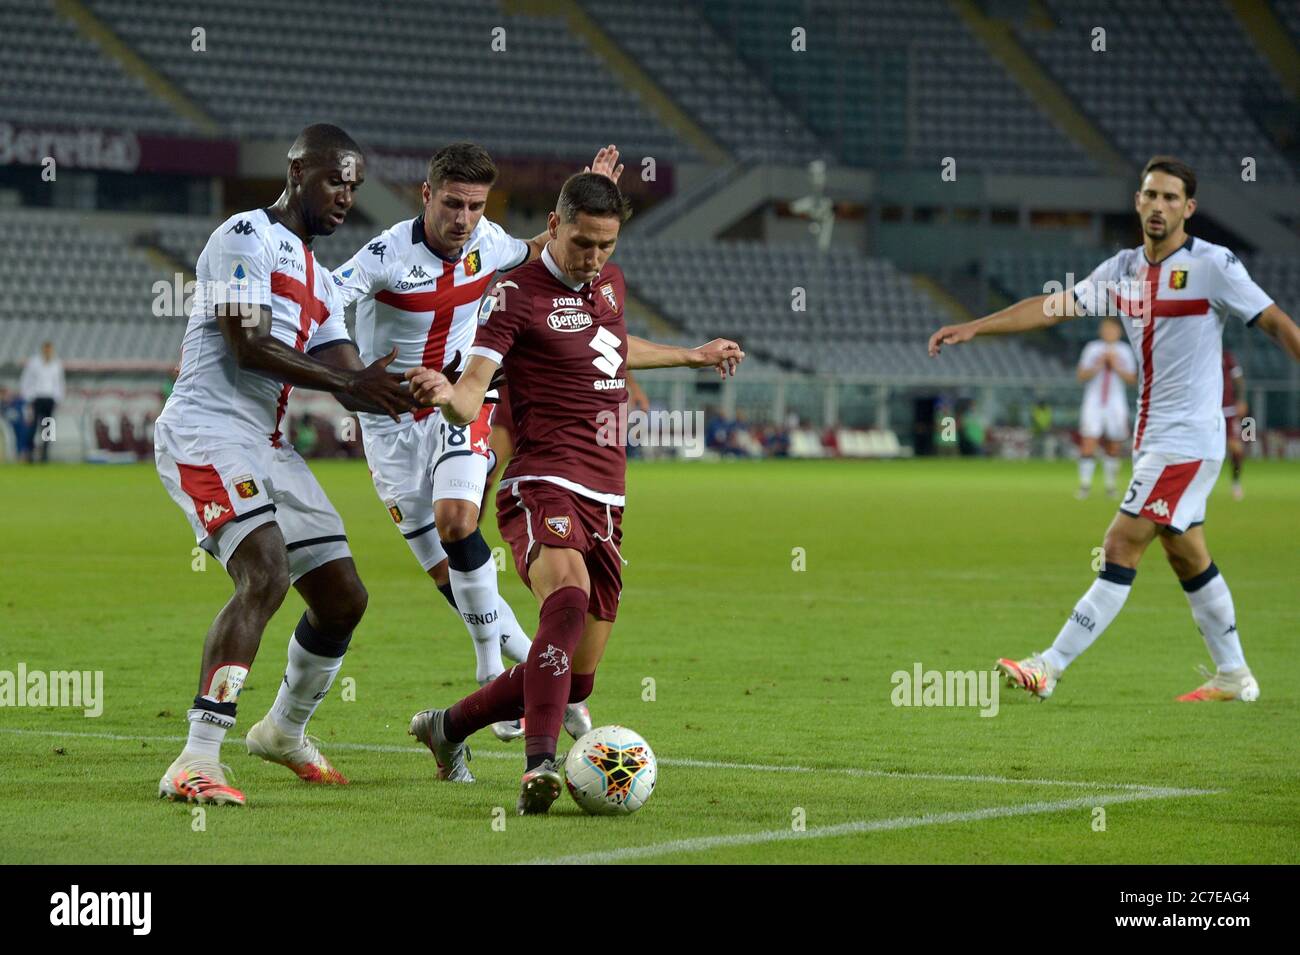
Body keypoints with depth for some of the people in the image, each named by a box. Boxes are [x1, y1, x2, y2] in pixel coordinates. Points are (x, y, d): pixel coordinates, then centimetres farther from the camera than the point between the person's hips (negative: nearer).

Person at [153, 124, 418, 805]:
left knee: (343, 597, 10)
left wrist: (396, 392, -5)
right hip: (207, 432, -9)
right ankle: (195, 765, -31)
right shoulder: (247, 237, -5)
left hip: (265, 445, 9)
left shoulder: (317, 279, 23)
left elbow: (348, 385, 17)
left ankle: (284, 732, 34)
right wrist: (355, 380, -16)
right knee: (265, 574, -28)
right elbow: (249, 347, -15)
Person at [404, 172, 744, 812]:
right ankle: (539, 767, -44)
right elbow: (472, 396, -16)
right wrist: (445, 394, -39)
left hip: (604, 499, 8)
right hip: (542, 489, -8)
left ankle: (447, 727, 30)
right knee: (569, 598, -37)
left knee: (575, 679, 7)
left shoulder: (608, 281, 15)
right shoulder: (517, 295, -7)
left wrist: (692, 356, 48)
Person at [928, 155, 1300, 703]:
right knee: (1188, 556, 14)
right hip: (1152, 437, 7)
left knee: (1121, 548, -10)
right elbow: (1054, 306, 7)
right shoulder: (1123, 270, 9)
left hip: (1187, 440, -7)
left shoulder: (1213, 265, -10)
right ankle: (1234, 677, 25)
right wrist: (973, 327, 0)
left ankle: (1049, 668, -11)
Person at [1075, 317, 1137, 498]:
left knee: (1114, 447, 4)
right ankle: (1085, 484, -8)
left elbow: (1132, 379, 4)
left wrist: (1116, 367, -9)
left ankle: (1110, 485, 15)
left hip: (1116, 403, 2)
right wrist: (1099, 366, -14)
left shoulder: (1124, 351, 7)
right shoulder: (1092, 348, 4)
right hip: (1093, 403, -2)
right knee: (1088, 443, -12)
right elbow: (1082, 375, -1)